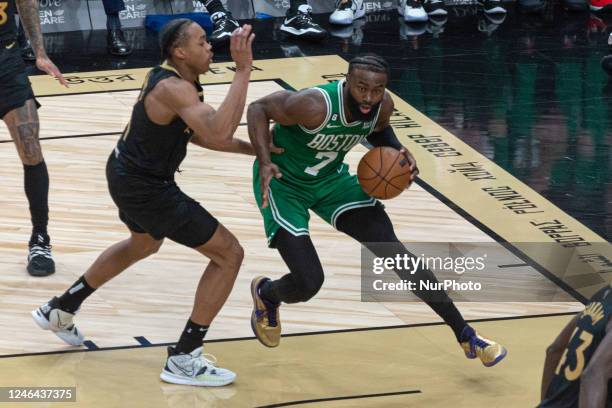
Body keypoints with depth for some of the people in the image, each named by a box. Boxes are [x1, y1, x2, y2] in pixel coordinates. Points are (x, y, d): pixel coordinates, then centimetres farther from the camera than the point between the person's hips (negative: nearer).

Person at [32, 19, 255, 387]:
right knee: (229, 253, -5)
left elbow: (199, 134, 16)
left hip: (129, 174, 10)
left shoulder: (172, 78, 3)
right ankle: (184, 360, -1)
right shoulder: (174, 89, -28)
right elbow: (220, 133, -43)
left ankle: (60, 310, 49)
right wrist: (243, 71, -42)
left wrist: (250, 148, 6)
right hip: (145, 188, -10)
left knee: (143, 245, 39)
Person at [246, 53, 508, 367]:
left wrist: (398, 153, -12)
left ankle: (466, 336, 2)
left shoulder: (382, 106, -17)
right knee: (308, 282, -17)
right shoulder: (315, 105, -36)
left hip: (332, 178, 5)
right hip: (283, 182, -5)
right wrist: (264, 162, -34)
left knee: (394, 252, -6)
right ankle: (265, 294, 22)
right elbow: (258, 108, -21)